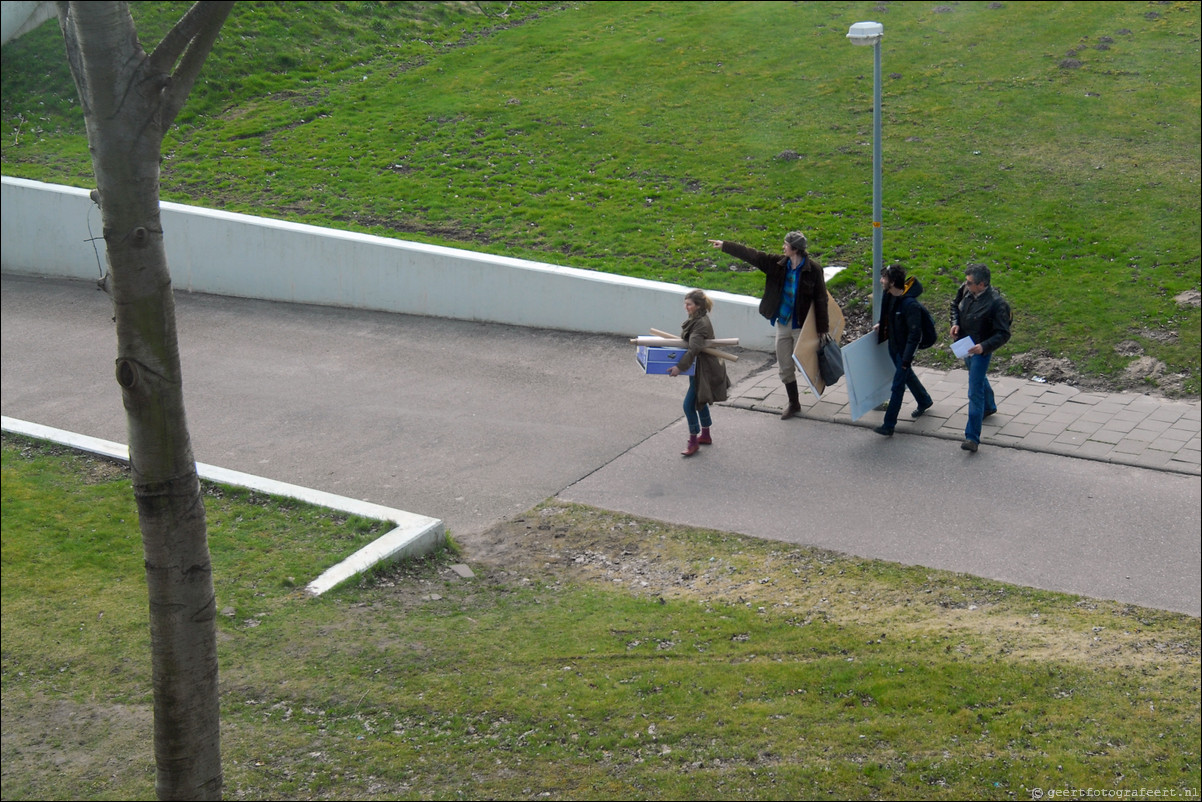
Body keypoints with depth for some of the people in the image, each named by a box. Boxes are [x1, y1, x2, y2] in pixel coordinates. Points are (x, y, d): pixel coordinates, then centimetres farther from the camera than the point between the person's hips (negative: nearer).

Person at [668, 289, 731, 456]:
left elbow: (694, 349, -33)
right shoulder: (695, 320, 8)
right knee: (700, 402, 21)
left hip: (704, 370, -10)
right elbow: (687, 342, 22)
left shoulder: (702, 324, -24)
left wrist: (680, 367, -36)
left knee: (689, 405, -7)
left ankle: (693, 442, 2)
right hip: (698, 369, 10)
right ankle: (705, 436, 36)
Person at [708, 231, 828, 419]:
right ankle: (794, 403, 27)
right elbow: (751, 255, 4)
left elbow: (820, 300, -10)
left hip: (801, 326, -6)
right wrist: (724, 246, 4)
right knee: (784, 368, 11)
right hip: (782, 324, 6)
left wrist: (823, 329, -10)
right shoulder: (778, 264, 1)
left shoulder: (813, 269, -13)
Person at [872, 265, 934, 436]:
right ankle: (924, 401, 51)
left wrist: (907, 358, -24)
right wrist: (881, 326, 5)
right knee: (907, 376, 27)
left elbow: (915, 334, -26)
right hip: (893, 346, 9)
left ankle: (889, 425, 2)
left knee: (898, 386, -3)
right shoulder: (888, 295, -5)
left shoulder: (910, 304, -30)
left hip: (904, 349, -9)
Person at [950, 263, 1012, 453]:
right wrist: (955, 323, -6)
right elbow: (955, 305, 13)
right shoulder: (965, 290, -9)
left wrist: (984, 346, -36)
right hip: (964, 346, 8)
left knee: (975, 392, -10)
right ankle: (989, 406, 60)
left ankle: (972, 437, -9)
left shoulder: (996, 304, -28)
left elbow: (1003, 334, -23)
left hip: (981, 350, -8)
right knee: (978, 378, 31)